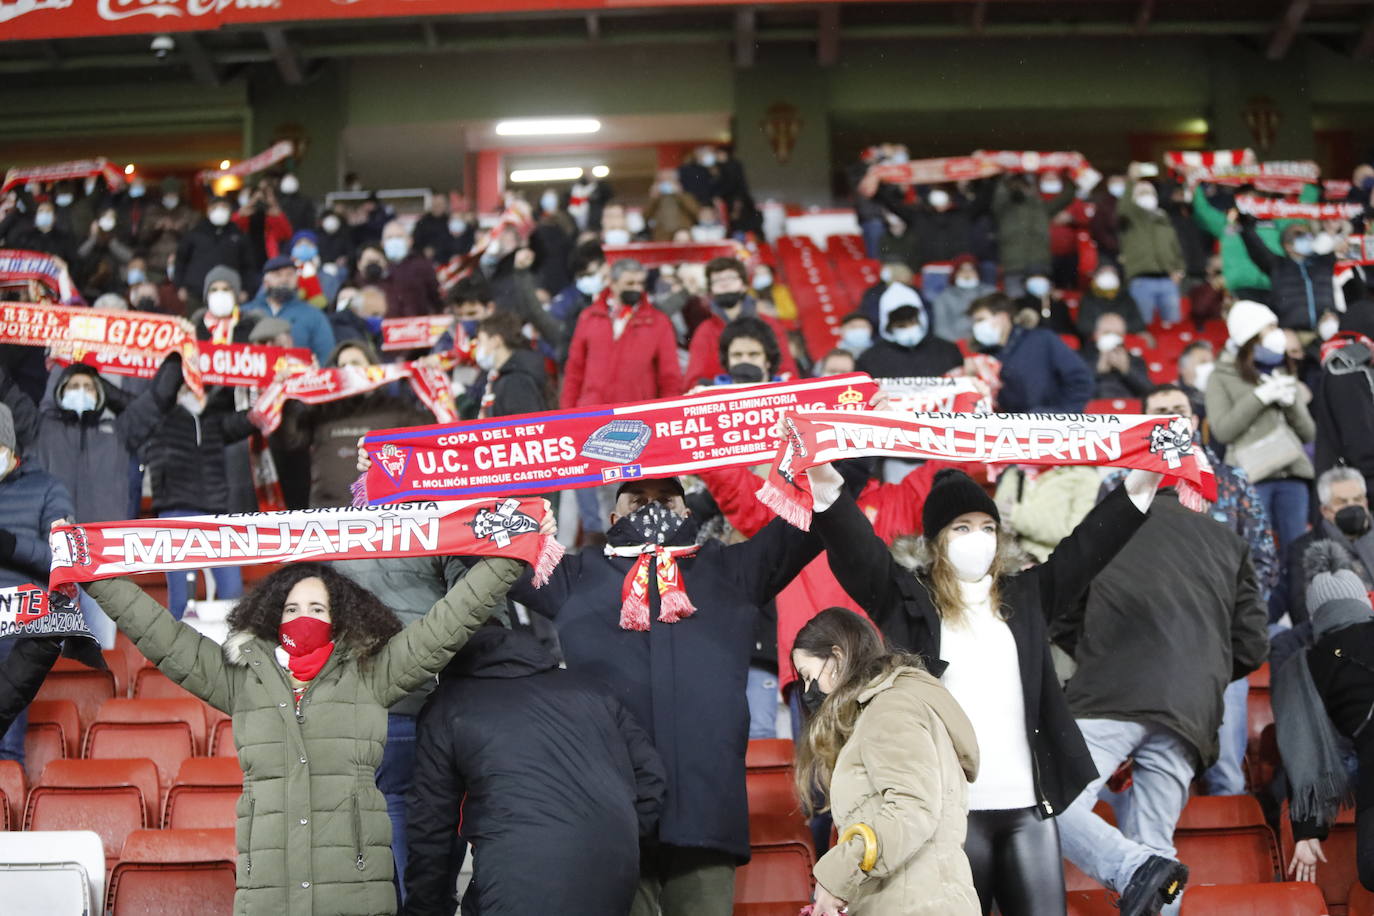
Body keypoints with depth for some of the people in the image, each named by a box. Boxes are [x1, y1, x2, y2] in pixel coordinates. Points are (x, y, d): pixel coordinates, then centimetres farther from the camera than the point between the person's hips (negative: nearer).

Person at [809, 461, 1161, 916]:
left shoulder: (1024, 594, 16)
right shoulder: (910, 597, 4)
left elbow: (1086, 545, 15)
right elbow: (857, 549, -10)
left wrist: (1140, 487, 4)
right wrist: (826, 486, -28)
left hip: (1029, 804, 4)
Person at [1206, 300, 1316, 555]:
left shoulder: (1285, 375, 18)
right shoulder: (1222, 379, 5)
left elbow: (1308, 433, 16)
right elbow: (1222, 431, -6)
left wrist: (1292, 402, -2)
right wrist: (1260, 397, -9)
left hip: (1292, 474, 5)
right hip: (1252, 475, -4)